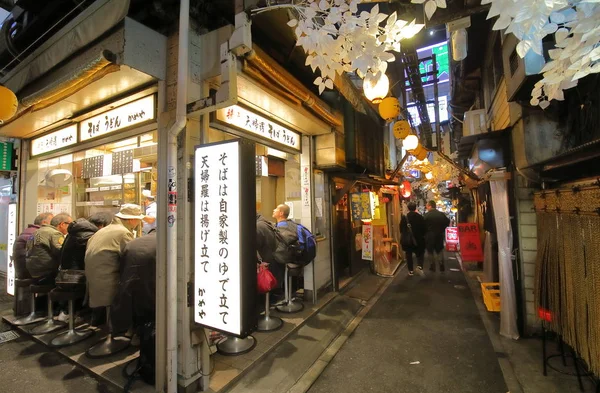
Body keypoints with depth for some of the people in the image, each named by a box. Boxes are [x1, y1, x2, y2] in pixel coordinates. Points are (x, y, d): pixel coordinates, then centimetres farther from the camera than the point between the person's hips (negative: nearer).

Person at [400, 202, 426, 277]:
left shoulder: (404, 218, -12)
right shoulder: (420, 217, -8)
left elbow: (401, 230, -6)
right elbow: (424, 229, -2)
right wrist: (422, 236, 16)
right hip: (418, 239, 1)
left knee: (409, 255, 12)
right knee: (420, 254, 17)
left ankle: (411, 271, 16)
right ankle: (419, 266, -5)